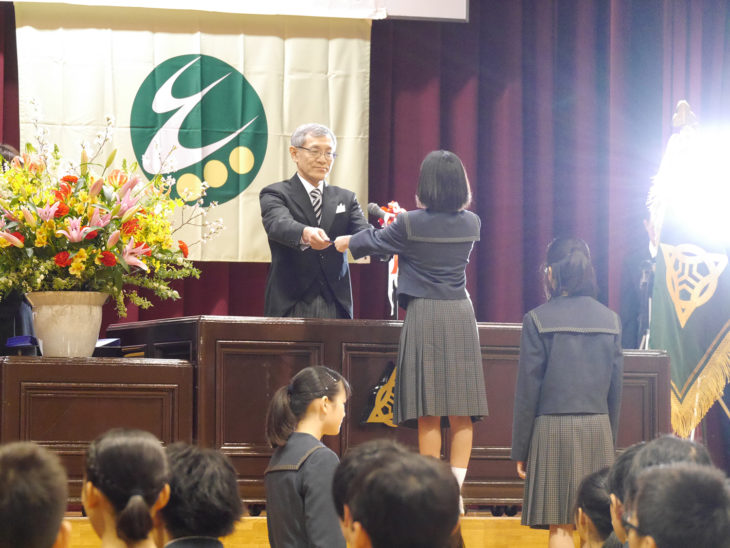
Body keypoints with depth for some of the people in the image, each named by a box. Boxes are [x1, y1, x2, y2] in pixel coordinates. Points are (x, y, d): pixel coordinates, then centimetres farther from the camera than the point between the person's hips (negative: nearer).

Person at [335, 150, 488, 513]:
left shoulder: (410, 224, -8)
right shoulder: (471, 225, 2)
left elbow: (372, 242, 8)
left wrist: (337, 243, 27)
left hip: (424, 314, -3)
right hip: (460, 312, 3)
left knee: (428, 414, -2)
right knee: (461, 410, 3)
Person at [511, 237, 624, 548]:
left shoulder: (538, 320, -6)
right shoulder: (609, 320, 6)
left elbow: (527, 389, -5)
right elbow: (615, 388, 11)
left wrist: (520, 450, 1)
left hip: (554, 429, -3)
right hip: (598, 428, 3)